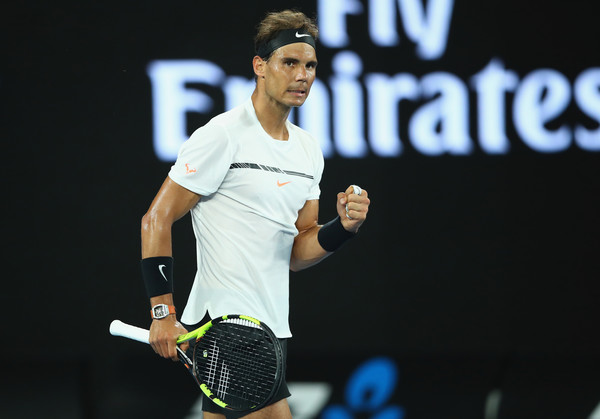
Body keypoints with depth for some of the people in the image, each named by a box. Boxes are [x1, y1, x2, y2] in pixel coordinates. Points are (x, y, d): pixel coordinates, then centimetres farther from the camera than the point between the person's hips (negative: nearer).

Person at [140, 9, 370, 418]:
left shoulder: (308, 149, 15)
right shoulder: (222, 136, -10)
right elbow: (157, 220, -10)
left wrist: (342, 227, -3)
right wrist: (164, 312, -16)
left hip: (269, 326, 8)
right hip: (226, 322, -8)